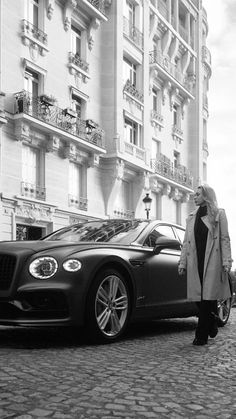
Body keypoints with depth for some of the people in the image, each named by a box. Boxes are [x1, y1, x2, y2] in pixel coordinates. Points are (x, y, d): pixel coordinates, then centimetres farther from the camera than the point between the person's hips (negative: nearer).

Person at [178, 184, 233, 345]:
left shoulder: (218, 214, 7)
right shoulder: (191, 217, 19)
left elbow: (225, 239, 0)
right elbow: (186, 242, 17)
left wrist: (226, 261, -9)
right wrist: (182, 263, 9)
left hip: (212, 262, -4)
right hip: (195, 263, 4)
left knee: (208, 297, -7)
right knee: (198, 297, 2)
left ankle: (202, 335, -2)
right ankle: (211, 325, 23)